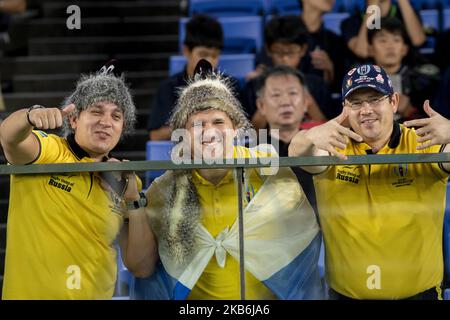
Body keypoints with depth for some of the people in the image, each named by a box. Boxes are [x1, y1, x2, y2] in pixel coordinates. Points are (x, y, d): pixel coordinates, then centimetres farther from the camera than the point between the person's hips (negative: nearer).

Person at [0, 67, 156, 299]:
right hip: (30, 293, -4)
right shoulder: (48, 152, -5)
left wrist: (134, 200, -7)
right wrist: (31, 115, -46)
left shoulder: (122, 182, 6)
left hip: (97, 294, 4)